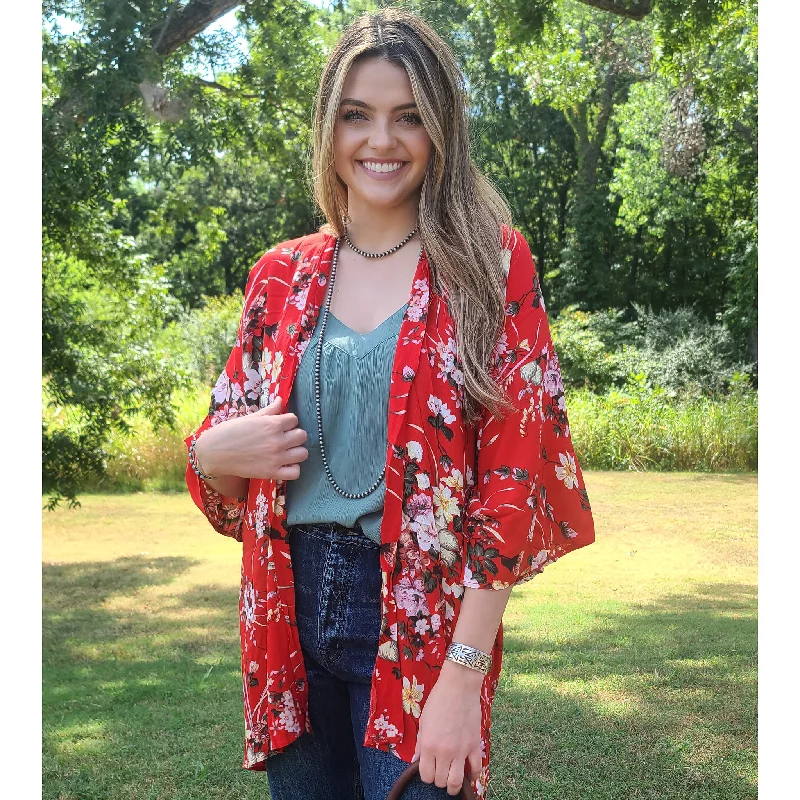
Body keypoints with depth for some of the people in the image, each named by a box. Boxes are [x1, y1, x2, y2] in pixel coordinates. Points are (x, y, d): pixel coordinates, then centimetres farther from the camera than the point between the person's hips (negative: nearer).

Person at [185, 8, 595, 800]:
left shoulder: (490, 264, -5)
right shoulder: (283, 275, 5)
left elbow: (514, 482, -11)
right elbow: (227, 471, 13)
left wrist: (466, 677, -17)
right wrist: (212, 452, -11)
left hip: (421, 618, -3)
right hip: (291, 607, 4)